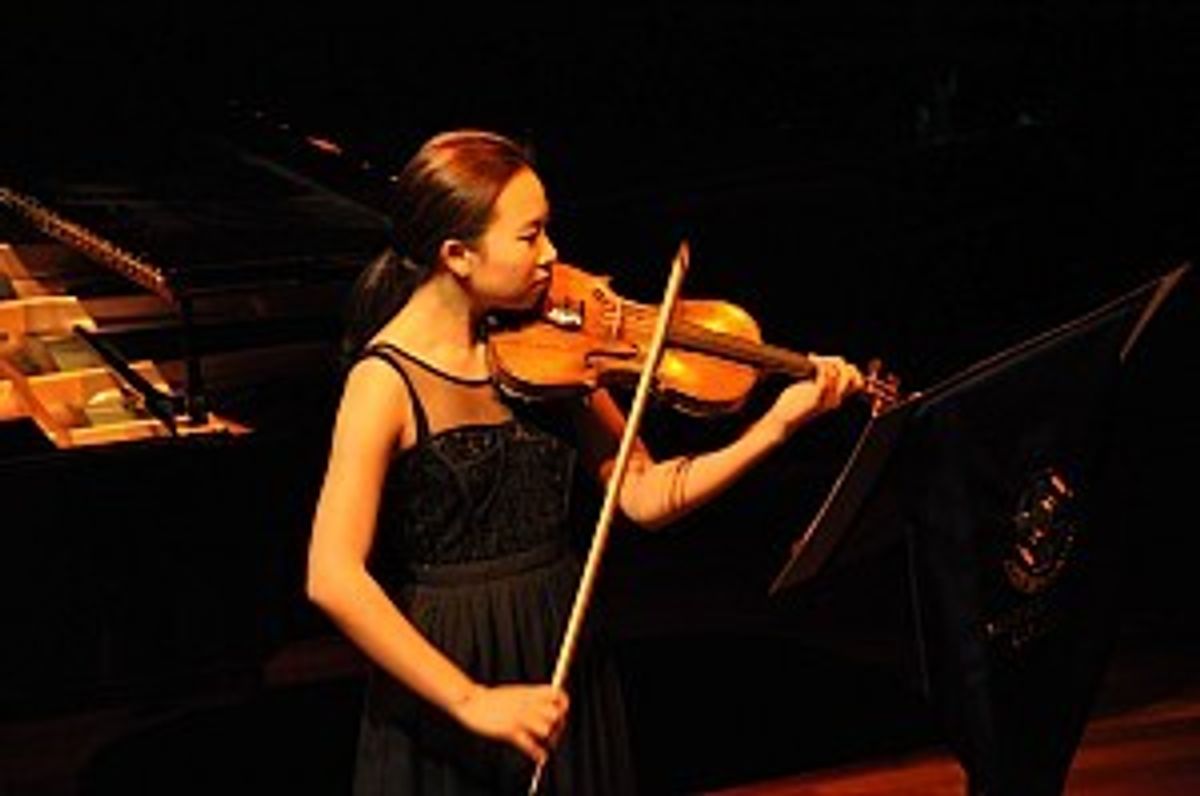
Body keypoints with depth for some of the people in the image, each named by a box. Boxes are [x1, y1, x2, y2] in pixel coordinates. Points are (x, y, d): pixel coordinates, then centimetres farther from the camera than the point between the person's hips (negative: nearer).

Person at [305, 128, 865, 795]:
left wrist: (779, 423, -11)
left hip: (566, 661, 6)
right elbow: (334, 579, -25)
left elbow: (644, 496, -1)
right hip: (451, 665, -6)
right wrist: (470, 700, -27)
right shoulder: (388, 382, -18)